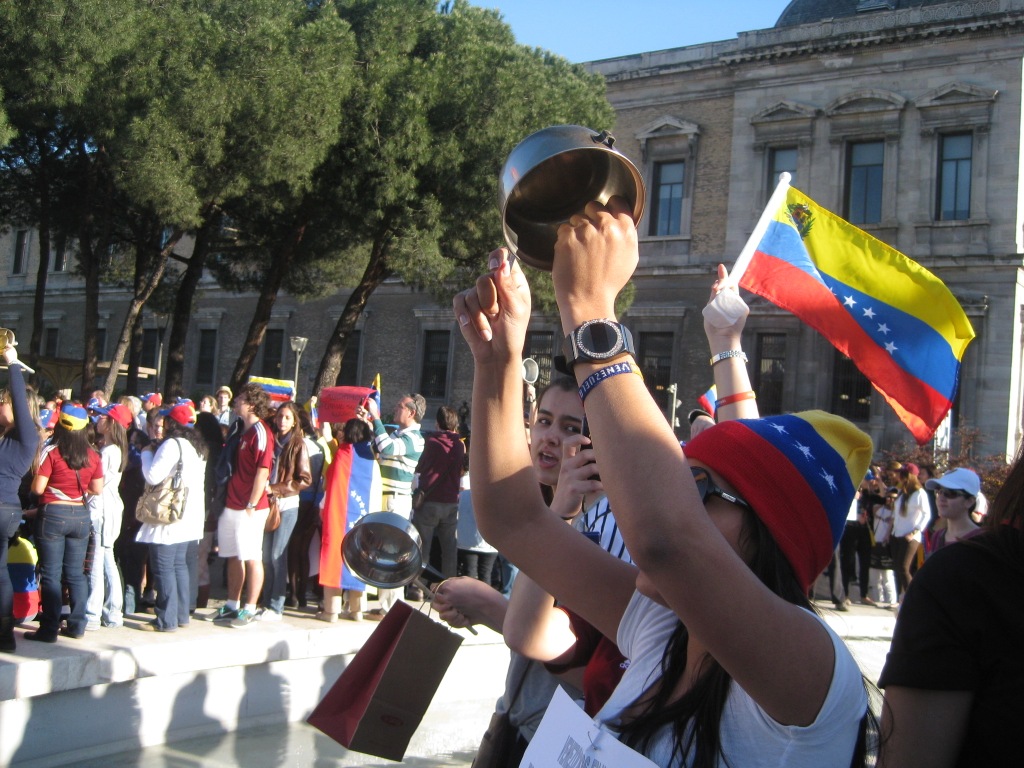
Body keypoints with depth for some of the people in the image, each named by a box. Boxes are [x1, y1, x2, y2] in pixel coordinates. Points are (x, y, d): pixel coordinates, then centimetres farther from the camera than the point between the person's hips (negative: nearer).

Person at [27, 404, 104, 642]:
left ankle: (49, 629, 3)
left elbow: (38, 488, -12)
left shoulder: (51, 452, -12)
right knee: (76, 573, 12)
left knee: (50, 574, 1)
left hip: (53, 514, -4)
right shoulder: (92, 455, 0)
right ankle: (77, 625, 15)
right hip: (80, 515, 4)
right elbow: (97, 489, 5)